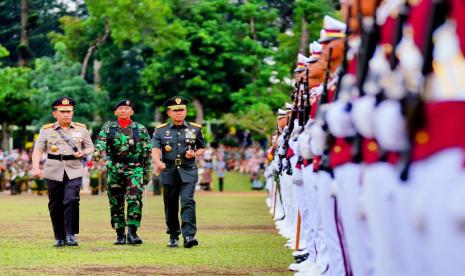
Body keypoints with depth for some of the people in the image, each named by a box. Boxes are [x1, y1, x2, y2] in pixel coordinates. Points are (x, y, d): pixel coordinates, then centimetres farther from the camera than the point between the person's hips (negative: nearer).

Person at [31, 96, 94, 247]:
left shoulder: (81, 129, 9)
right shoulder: (46, 130, 5)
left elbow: (90, 148, 15)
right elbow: (38, 150, 1)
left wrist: (82, 153, -8)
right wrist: (36, 168, -15)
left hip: (74, 171, -1)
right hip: (53, 172, 1)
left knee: (71, 200, -19)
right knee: (55, 205, 4)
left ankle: (70, 235, -11)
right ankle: (59, 238, 16)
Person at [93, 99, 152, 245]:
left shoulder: (140, 129, 7)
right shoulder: (108, 128, 9)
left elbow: (147, 153, 10)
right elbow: (100, 143, -5)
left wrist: (147, 173, 7)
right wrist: (96, 154, -28)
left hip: (135, 170, -1)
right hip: (114, 170, 2)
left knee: (134, 200, -16)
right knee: (116, 204, 4)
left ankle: (132, 232, -15)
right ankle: (120, 234, 12)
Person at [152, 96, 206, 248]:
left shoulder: (195, 129, 7)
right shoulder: (161, 130, 4)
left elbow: (202, 148, 16)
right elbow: (155, 150, -8)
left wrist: (195, 154, -8)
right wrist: (158, 162, -29)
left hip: (188, 172, -1)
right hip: (169, 173, 1)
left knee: (188, 201, -16)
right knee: (170, 206, 8)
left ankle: (189, 236, -23)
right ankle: (173, 236, 22)